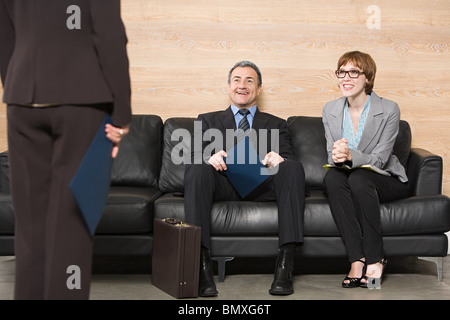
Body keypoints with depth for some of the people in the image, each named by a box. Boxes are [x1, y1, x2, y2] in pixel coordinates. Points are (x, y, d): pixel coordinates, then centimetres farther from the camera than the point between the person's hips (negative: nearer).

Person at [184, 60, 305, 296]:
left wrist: (279, 160, -16)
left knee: (294, 168, -29)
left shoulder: (276, 125, 28)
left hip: (261, 185, 1)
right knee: (198, 169, -33)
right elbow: (195, 156, 9)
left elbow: (289, 159, 11)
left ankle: (285, 264, -36)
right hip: (223, 184, 0)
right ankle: (202, 265, -40)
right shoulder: (208, 121, 26)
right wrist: (209, 158, -16)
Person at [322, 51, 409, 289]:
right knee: (332, 176, -32)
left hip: (386, 181, -3)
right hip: (347, 180, 3)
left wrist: (351, 156, -36)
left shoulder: (389, 110, -10)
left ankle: (375, 259, -28)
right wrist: (336, 157, -26)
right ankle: (357, 259, -36)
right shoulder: (330, 110, 3)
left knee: (358, 178, -36)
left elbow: (379, 160, -14)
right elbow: (331, 157, 1)